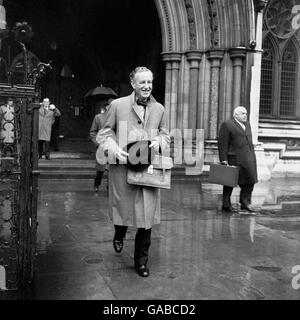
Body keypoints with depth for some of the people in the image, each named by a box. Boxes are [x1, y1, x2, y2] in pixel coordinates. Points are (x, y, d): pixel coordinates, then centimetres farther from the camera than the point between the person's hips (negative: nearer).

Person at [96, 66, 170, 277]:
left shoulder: (159, 109, 8)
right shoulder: (118, 105, 0)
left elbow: (166, 136, 18)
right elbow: (105, 133, 5)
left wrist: (158, 142, -5)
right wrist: (114, 149, -13)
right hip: (122, 167, -2)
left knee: (147, 214, 2)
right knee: (123, 208, 9)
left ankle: (141, 261, 21)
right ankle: (119, 235, 48)